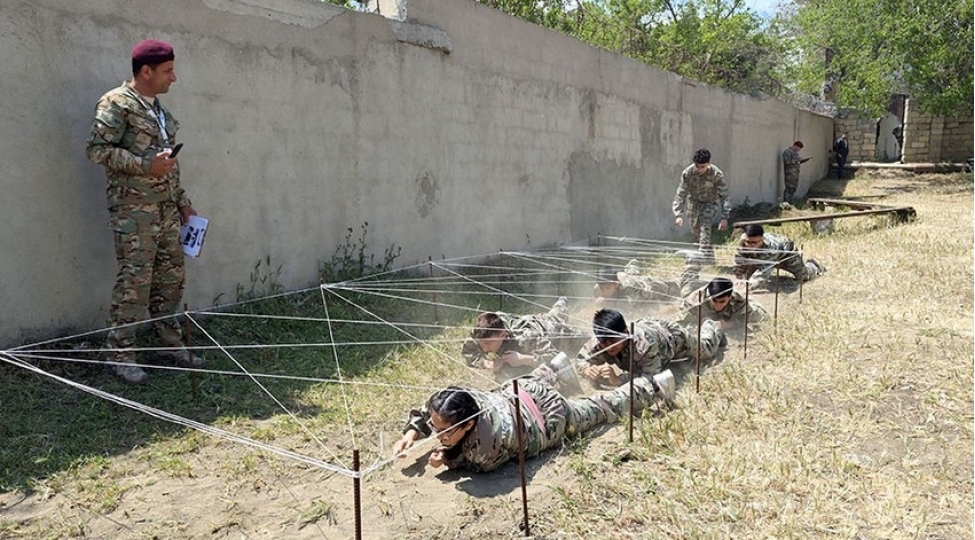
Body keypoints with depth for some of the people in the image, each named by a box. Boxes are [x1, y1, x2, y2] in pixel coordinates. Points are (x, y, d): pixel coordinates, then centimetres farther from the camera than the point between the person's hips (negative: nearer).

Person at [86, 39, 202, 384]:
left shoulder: (159, 109, 19)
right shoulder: (116, 103, -5)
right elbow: (97, 148, -12)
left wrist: (182, 200, 20)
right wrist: (145, 165, -18)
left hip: (166, 208, 8)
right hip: (134, 209, -8)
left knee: (171, 278, 9)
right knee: (134, 281, -7)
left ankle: (171, 344, 21)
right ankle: (121, 354, 3)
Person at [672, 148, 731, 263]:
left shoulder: (717, 174, -28)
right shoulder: (687, 173, -26)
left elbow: (724, 196, -22)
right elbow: (680, 194, -22)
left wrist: (724, 218, -27)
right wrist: (678, 215, -32)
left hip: (710, 203, -3)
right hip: (693, 201, 3)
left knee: (705, 226, -23)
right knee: (695, 230, 10)